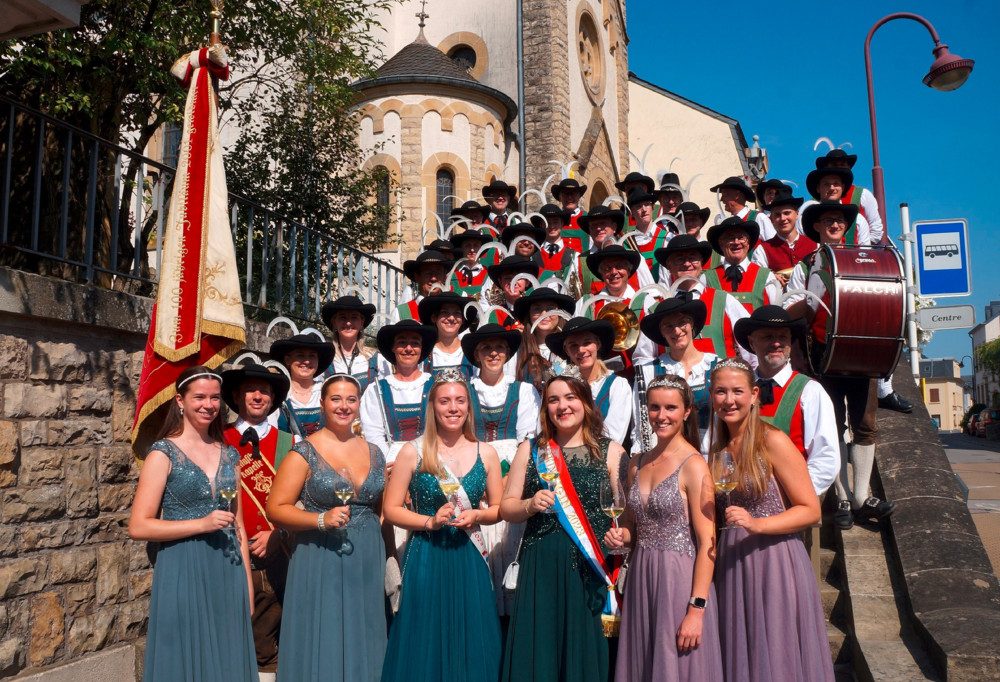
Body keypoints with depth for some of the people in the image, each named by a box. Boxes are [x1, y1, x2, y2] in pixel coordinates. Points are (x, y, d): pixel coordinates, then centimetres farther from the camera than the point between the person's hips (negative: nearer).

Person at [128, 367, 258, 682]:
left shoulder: (229, 455, 9)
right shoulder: (164, 453, -6)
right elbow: (138, 527, -11)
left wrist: (247, 583, 10)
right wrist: (202, 523, -18)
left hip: (228, 573, 5)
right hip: (184, 573, -5)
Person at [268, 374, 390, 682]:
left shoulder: (374, 453, 8)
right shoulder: (304, 453, -6)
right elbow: (276, 508, -9)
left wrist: (388, 555, 11)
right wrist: (322, 520, -22)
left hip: (368, 563, 4)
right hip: (320, 562, -4)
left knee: (362, 644, 12)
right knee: (322, 646, 4)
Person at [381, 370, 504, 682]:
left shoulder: (485, 453, 2)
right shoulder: (414, 451, -4)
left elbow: (498, 508, 9)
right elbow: (391, 509, -3)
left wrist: (476, 516, -10)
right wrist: (431, 521, -16)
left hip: (470, 560, 2)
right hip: (425, 559, -2)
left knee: (470, 643, 10)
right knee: (425, 642, 7)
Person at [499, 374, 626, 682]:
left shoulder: (610, 451, 3)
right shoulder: (530, 449, 7)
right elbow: (506, 508, 9)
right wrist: (530, 505, -10)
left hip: (592, 568, -1)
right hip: (542, 567, 1)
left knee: (586, 651, 6)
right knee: (538, 652, 5)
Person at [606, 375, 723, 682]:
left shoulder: (693, 465, -11)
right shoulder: (638, 463, 8)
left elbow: (707, 544, -13)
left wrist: (697, 609, -17)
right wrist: (621, 537, -2)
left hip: (680, 580, -6)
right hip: (640, 579, 6)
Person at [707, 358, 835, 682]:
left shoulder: (773, 441, -9)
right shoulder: (717, 450, 9)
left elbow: (811, 510, -10)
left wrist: (757, 524, -21)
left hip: (775, 561, -5)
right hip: (732, 565, 6)